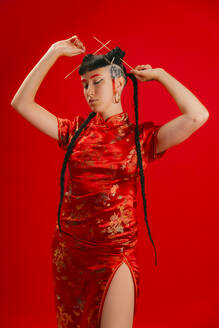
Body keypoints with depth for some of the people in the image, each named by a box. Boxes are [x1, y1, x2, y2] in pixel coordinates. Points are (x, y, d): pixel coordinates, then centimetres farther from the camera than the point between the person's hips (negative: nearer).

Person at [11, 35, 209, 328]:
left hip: (114, 256, -3)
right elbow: (21, 103, 1)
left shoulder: (141, 136, -5)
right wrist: (54, 53, 1)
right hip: (67, 251, 4)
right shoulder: (76, 130, 3)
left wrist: (160, 75, -6)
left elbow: (198, 115, -19)